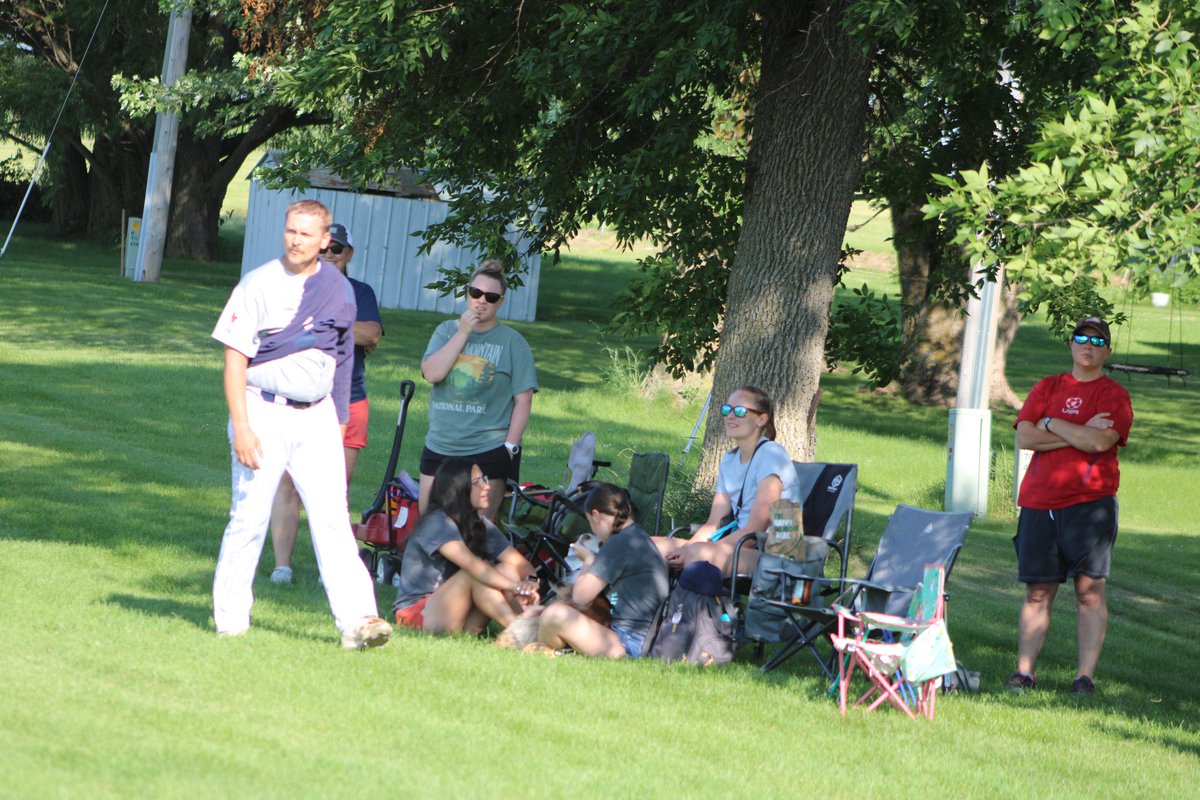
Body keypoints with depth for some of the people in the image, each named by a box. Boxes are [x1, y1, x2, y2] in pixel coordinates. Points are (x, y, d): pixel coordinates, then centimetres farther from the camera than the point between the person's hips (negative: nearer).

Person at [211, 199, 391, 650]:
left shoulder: (339, 290, 8)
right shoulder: (260, 284, -4)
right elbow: (235, 358, -6)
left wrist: (338, 421, 13)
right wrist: (241, 426, -14)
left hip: (316, 415, 3)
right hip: (264, 412, -3)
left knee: (333, 517, -7)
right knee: (249, 516, -1)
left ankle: (357, 619, -15)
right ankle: (230, 619, 10)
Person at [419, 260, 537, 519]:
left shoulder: (513, 342, 1)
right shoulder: (447, 331, 10)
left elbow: (523, 400, -2)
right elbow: (432, 373, -8)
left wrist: (510, 446, -10)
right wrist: (463, 333, -10)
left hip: (488, 451, -4)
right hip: (439, 449, 4)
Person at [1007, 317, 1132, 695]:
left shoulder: (1114, 395, 4)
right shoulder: (1047, 387, 15)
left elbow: (1100, 441, -14)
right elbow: (1024, 437, 1)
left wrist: (1051, 424, -4)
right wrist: (1080, 433, -6)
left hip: (1089, 500, -3)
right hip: (1039, 502, 3)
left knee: (1089, 587, -7)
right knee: (1038, 590, 4)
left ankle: (1086, 675, -6)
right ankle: (1024, 670, 5)